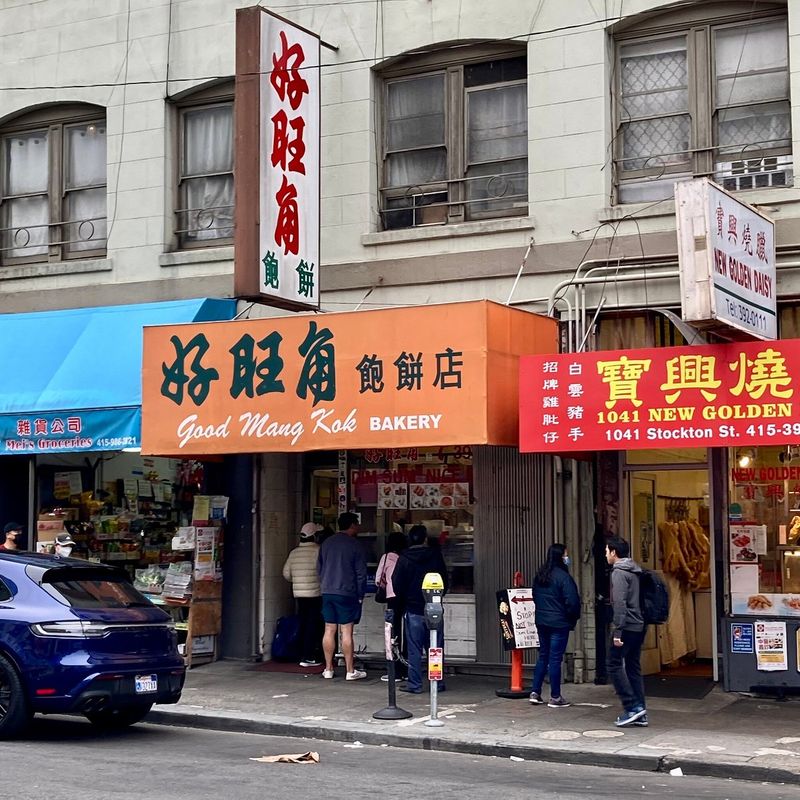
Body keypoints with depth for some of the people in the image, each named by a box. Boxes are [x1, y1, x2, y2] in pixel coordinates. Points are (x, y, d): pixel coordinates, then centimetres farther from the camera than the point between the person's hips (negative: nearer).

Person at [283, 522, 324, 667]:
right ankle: (308, 657, -5)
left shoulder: (294, 553, 7)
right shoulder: (317, 551, -10)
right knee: (313, 625, -2)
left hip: (299, 594, 6)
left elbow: (286, 573, 10)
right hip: (315, 594, -6)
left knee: (303, 624, 13)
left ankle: (303, 654, 17)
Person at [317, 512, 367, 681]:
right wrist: (360, 595, 3)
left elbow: (319, 567, 15)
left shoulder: (327, 543, 9)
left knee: (329, 631, 8)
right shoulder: (355, 546, -7)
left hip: (327, 592, 5)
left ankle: (328, 669, 12)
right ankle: (350, 671, 0)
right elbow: (361, 573, -7)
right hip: (347, 594, -5)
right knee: (347, 632, -3)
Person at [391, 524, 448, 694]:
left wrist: (403, 601, 15)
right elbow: (445, 580, 6)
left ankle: (415, 684, 1)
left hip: (413, 610, -1)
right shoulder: (435, 555, -1)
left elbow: (397, 583, -2)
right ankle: (437, 683, 9)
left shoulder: (404, 559, -4)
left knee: (414, 649, 2)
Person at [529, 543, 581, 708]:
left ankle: (535, 693, 14)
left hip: (541, 621, 7)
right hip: (559, 623, -7)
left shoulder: (540, 575, 8)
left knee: (543, 656, 15)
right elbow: (572, 601, -18)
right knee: (555, 659, -2)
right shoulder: (563, 576, -16)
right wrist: (574, 617, -1)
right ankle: (555, 697, 4)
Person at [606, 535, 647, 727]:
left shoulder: (619, 572, -12)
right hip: (639, 626, 9)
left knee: (614, 665, -3)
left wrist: (617, 631, -21)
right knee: (633, 668, 11)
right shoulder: (635, 571, 17)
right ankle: (640, 713, 10)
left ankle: (632, 707, -8)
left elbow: (620, 603, -20)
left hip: (627, 627, -9)